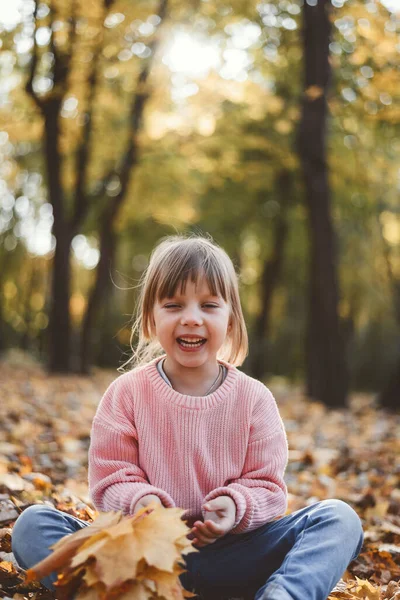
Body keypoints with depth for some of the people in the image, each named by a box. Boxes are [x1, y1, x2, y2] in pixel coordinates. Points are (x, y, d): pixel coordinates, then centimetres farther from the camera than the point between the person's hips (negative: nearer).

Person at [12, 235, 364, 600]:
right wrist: (138, 501, -23)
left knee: (340, 519, -17)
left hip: (229, 551, 1)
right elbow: (110, 480, 0)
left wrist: (236, 506, -21)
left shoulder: (254, 398, 3)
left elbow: (267, 485, 2)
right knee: (32, 524, -21)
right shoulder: (126, 393, 2)